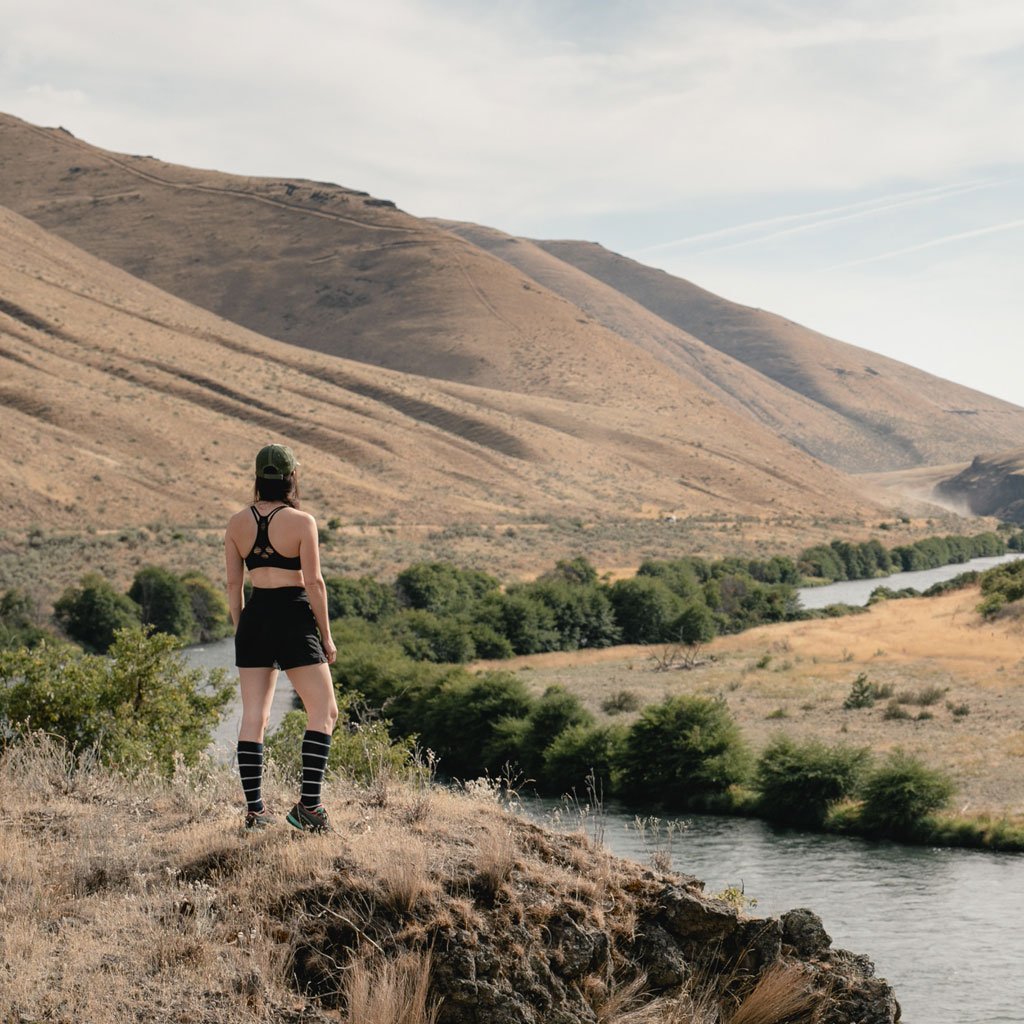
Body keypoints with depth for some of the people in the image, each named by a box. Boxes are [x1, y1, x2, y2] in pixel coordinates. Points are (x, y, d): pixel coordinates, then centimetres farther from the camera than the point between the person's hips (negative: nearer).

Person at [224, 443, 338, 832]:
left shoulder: (237, 523, 4)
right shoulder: (301, 521, -9)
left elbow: (233, 584, 8)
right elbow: (314, 583, -9)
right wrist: (326, 636, -1)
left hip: (254, 617, 5)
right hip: (294, 618, -5)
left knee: (253, 716, 8)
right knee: (324, 711, 3)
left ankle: (254, 810, 8)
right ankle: (308, 804, -8)